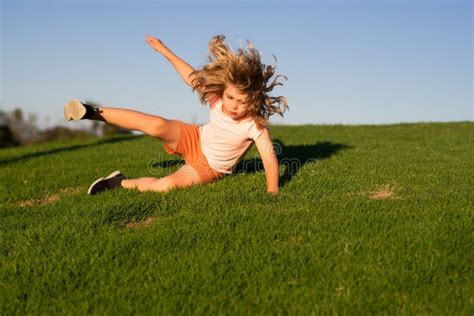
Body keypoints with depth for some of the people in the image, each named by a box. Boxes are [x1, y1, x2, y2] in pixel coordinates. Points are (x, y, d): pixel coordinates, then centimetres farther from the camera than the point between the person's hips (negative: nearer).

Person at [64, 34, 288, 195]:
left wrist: (272, 190, -45)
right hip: (193, 139, 2)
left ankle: (121, 183, -6)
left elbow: (269, 157, -33)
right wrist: (164, 50, -1)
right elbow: (192, 77, -4)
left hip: (209, 168, -2)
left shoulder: (255, 124, -28)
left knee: (165, 185, -29)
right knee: (157, 126, -28)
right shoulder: (217, 100, -17)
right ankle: (94, 113, -22)